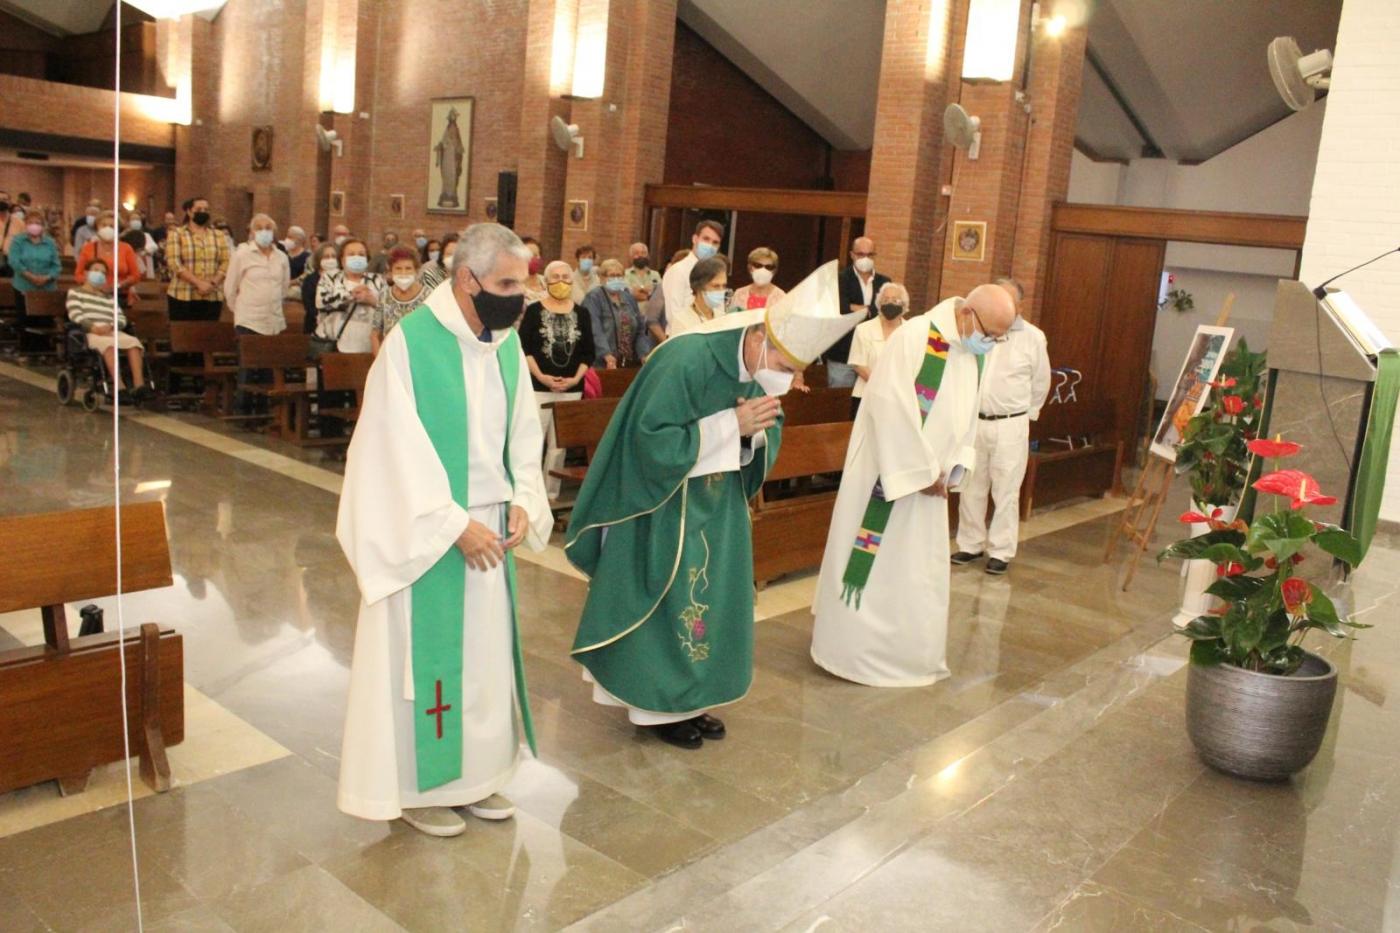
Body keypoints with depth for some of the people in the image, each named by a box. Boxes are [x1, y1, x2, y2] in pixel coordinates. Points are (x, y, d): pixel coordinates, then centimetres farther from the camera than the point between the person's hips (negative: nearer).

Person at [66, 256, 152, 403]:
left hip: (111, 331, 5)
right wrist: (93, 327, -17)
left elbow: (121, 318, 16)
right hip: (89, 333, -4)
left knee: (133, 342, -28)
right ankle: (118, 387, -53)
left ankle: (138, 385, -42)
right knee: (109, 344, -39)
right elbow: (74, 314, 0)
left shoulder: (109, 297, 33)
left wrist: (110, 326, -8)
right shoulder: (75, 292, 20)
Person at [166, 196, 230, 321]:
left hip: (213, 298, 3)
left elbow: (226, 263, 4)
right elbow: (175, 263, -7)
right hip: (183, 297, -3)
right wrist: (198, 283, -17)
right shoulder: (176, 234, 5)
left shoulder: (219, 236, 14)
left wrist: (212, 283, -13)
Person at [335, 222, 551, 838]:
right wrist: (454, 523, -19)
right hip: (426, 532, -6)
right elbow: (401, 451, -17)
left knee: (486, 652, 14)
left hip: (489, 528, 6)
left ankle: (474, 775, 31)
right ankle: (418, 787, 23)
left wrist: (522, 502, -7)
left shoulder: (507, 343, 3)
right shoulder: (411, 343, -16)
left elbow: (524, 433, 7)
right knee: (425, 654, 6)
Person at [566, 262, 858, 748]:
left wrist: (756, 430, -21)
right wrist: (731, 424, -29)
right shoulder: (686, 360, -28)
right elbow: (653, 442, -27)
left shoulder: (759, 369, -6)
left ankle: (687, 699, 27)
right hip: (663, 505, -7)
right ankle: (658, 705, 19)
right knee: (668, 602, 2)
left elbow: (767, 440, 3)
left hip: (718, 503, 7)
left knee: (711, 596, 12)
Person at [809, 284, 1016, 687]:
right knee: (870, 565, 2)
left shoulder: (974, 354, 7)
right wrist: (923, 469, -19)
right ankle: (850, 645, 15)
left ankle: (906, 651, 24)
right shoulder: (915, 335, -17)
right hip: (886, 472, -7)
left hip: (929, 480, 7)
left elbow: (967, 419, 14)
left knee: (917, 572, 12)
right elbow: (892, 405, -23)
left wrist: (953, 467, -1)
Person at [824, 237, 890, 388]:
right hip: (843, 355, -3)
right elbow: (840, 308, -15)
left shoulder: (884, 282, 12)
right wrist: (871, 310, -13)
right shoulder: (840, 279, 1)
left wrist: (858, 309, -8)